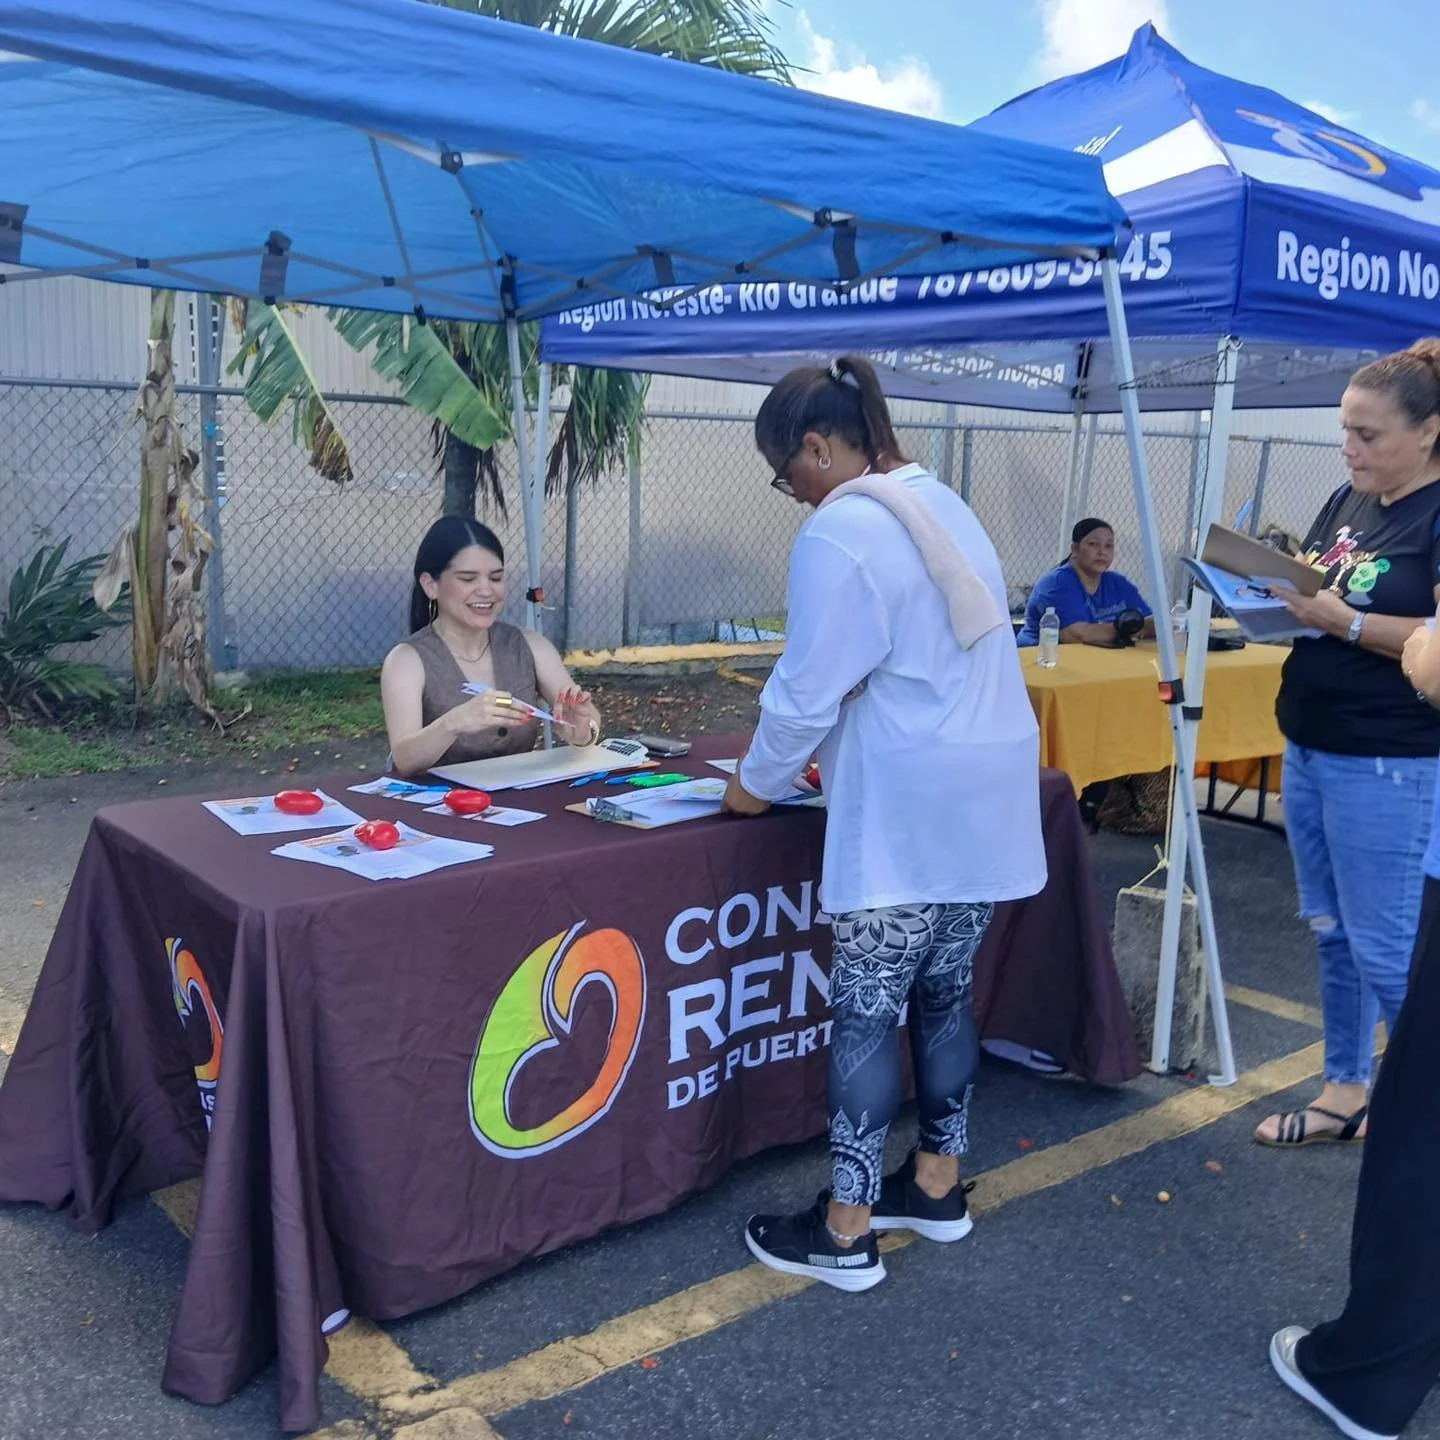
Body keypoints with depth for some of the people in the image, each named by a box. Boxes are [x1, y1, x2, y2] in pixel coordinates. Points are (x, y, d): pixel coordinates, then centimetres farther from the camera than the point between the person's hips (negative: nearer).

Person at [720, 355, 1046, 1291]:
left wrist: (759, 783, 2)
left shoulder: (840, 531, -14)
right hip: (985, 798, 9)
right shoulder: (946, 507, 14)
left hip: (907, 813, -9)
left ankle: (846, 1232, 10)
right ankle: (937, 1186, 30)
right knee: (946, 995, 17)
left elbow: (810, 688, -14)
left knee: (867, 1013, 0)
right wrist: (844, 747, 23)